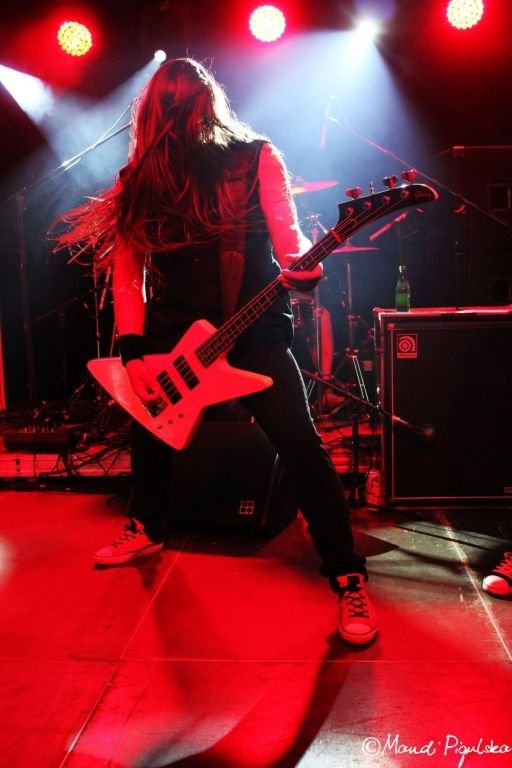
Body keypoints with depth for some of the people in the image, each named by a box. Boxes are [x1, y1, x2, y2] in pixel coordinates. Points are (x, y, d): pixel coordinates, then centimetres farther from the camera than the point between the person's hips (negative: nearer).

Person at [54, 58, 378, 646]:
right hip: (170, 336, 4)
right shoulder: (140, 181, 7)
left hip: (253, 333, -4)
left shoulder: (255, 157, 1)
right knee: (147, 429, 18)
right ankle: (147, 526, 46)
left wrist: (301, 270, -33)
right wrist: (132, 348, -8)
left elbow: (286, 232, -8)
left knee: (301, 448, -13)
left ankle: (348, 579, 0)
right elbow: (126, 270, 3)